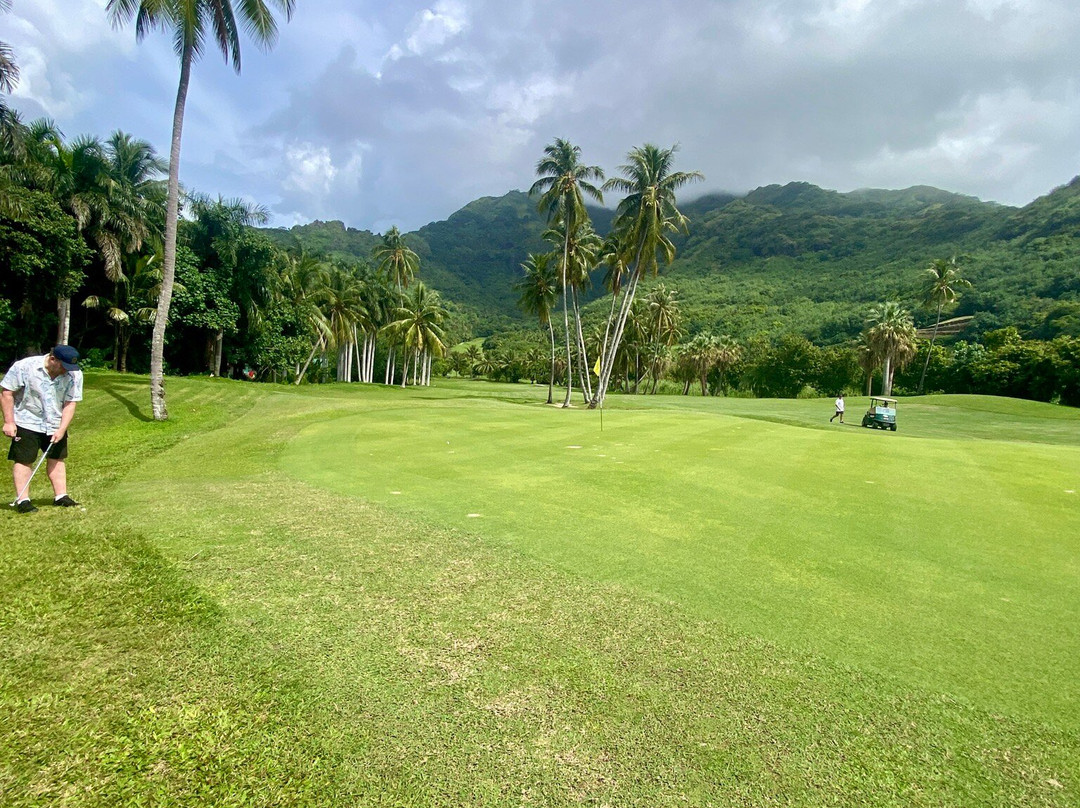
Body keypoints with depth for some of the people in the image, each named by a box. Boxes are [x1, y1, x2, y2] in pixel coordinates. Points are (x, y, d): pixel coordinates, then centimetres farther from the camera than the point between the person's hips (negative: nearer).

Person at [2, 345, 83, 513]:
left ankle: (60, 496, 19)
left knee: (57, 458, 10)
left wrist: (62, 429, -16)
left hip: (56, 425, 4)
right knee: (24, 460, -2)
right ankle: (22, 500, 4)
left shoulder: (74, 374, -12)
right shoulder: (24, 367, -18)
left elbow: (70, 404, -9)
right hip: (27, 422, -3)